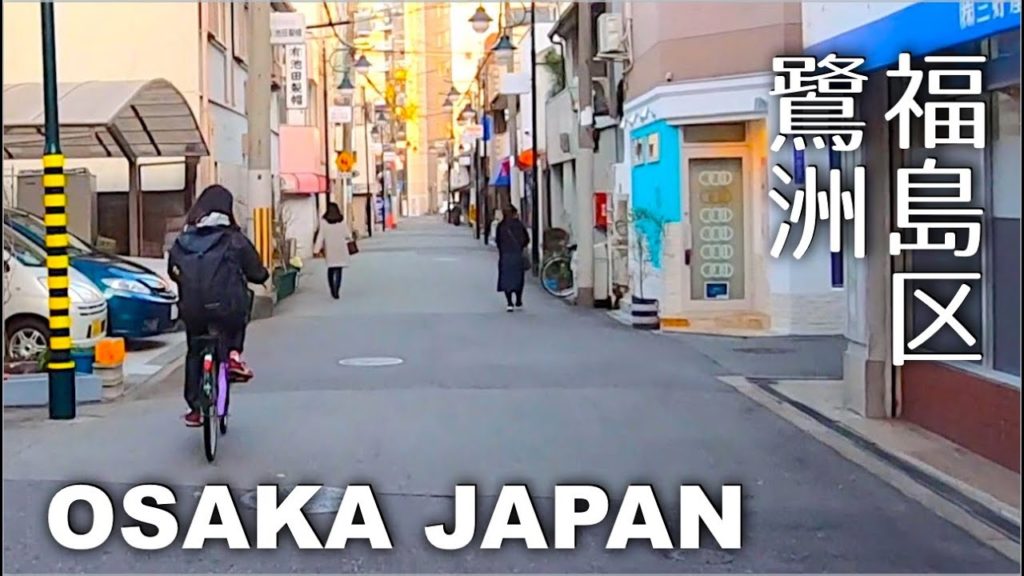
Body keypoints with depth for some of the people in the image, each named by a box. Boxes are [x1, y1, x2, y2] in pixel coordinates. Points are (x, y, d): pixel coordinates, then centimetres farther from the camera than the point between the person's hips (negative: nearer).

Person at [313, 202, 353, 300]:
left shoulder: (323, 222, -6)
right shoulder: (342, 221, -4)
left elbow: (320, 236, -8)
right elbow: (347, 235, 2)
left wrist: (317, 249, -7)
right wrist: (349, 239, 24)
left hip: (329, 249, 1)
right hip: (340, 248, -1)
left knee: (330, 269, 16)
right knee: (338, 271, 0)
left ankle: (333, 291, 19)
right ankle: (336, 291, -11)